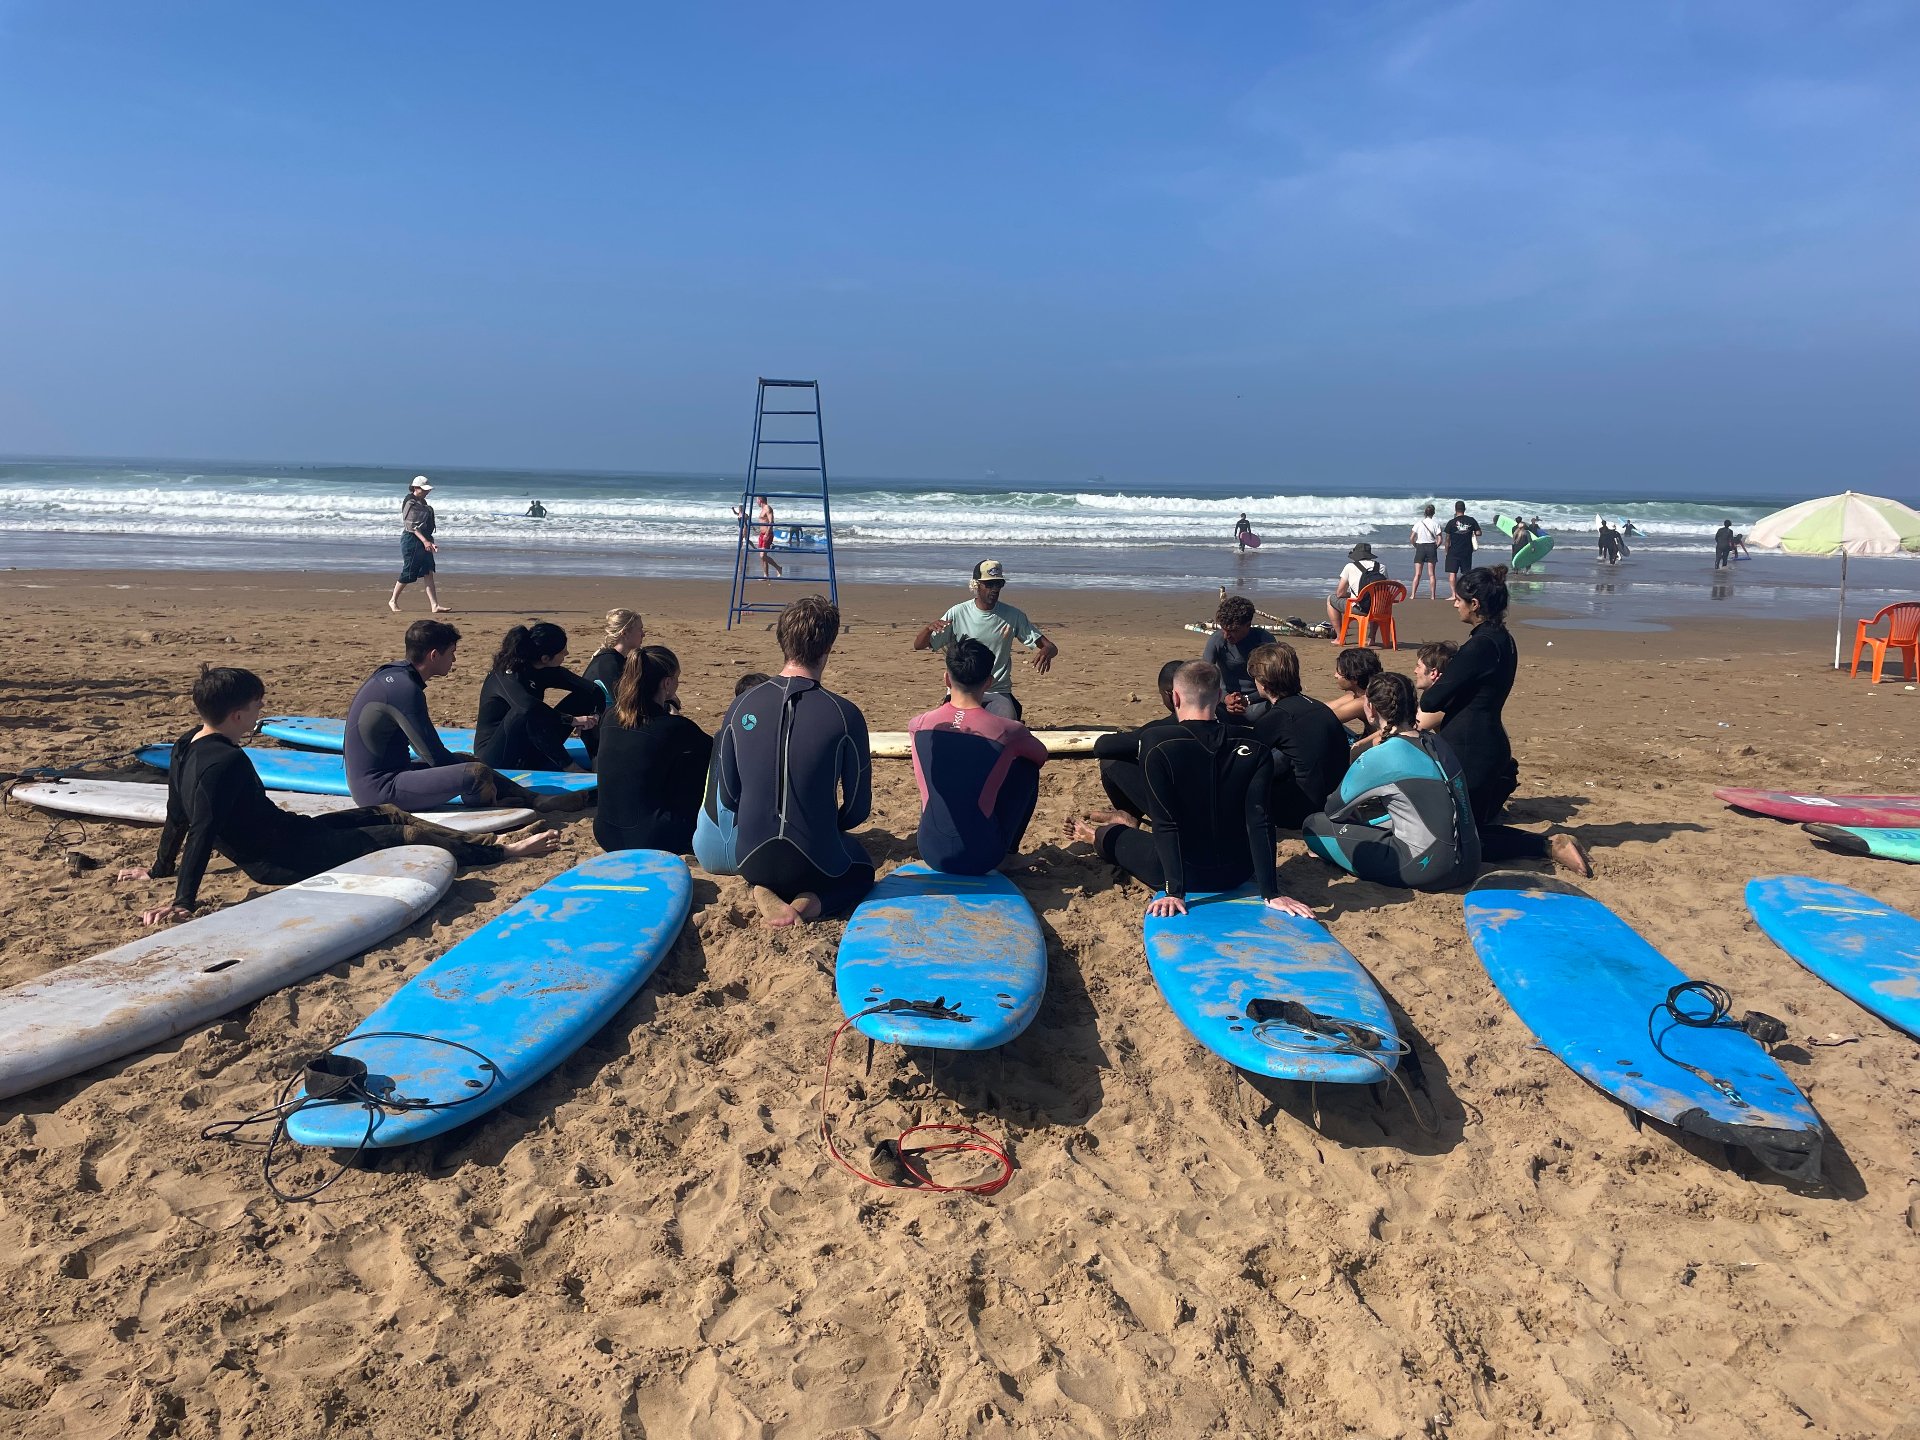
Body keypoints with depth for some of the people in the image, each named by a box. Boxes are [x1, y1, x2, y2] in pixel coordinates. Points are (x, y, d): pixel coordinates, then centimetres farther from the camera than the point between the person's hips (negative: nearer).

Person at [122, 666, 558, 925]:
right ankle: (505, 850, 5)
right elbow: (203, 830, -32)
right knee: (408, 834, -5)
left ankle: (488, 844, 16)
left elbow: (177, 816, 13)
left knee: (387, 813, 14)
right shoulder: (227, 761, -27)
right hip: (289, 857, -11)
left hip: (285, 833, 11)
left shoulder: (186, 746, 3)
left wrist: (161, 868, 24)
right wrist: (183, 901, -35)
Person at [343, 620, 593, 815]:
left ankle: (537, 800, 14)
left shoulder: (392, 672, 8)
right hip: (377, 790, -11)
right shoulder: (406, 689, -22)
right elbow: (436, 757, -15)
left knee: (465, 761, 20)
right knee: (477, 773, -22)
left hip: (375, 776, 11)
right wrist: (471, 771, -2)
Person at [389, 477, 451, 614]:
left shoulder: (422, 503, 15)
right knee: (408, 573, -1)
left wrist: (431, 543, 15)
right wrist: (425, 541, -24)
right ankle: (393, 601, 15)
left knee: (428, 573, 0)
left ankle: (435, 605, -6)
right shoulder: (410, 503, -11)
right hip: (411, 540, -8)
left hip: (424, 541, 9)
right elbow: (411, 526, -17)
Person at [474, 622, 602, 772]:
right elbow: (529, 707, -43)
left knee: (582, 697, -6)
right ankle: (568, 766, -24)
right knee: (526, 714, -37)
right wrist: (572, 719, -35)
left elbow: (589, 689, -6)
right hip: (494, 755, -7)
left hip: (526, 750, 7)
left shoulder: (544, 670, -2)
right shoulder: (507, 675, -23)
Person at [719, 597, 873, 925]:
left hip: (751, 859, 3)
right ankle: (812, 903, -2)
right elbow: (857, 810, -6)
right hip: (815, 863, -3)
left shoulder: (741, 707, -7)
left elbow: (728, 797, 4)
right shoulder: (845, 715, -16)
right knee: (862, 870, 31)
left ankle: (765, 892, 3)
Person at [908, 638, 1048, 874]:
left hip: (931, 854, 3)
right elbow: (1042, 756, 13)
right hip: (982, 857, -3)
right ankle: (1010, 847, 35)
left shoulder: (919, 725, -5)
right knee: (1028, 768, 19)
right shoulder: (1007, 731, -11)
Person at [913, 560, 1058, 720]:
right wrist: (928, 628, -28)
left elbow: (1050, 646, -1)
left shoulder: (1013, 616, -2)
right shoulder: (958, 613, -5)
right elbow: (919, 645, -4)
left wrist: (1047, 651, -27)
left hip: (998, 692, 0)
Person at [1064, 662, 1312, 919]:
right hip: (1237, 876, 3)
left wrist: (1174, 892, -23)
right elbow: (1259, 823, -17)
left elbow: (1165, 827, -23)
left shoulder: (1160, 751, -19)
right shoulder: (1255, 749, -12)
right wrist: (1271, 894, -19)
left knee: (1113, 836, 25)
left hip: (1186, 876, -3)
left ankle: (1096, 836, 58)